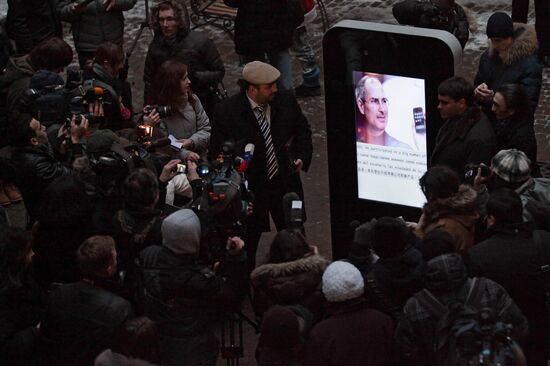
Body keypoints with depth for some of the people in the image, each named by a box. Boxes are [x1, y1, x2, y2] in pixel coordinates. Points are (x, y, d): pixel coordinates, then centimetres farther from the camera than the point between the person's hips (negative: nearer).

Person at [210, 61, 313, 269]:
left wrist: (302, 157, -3)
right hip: (249, 188, -3)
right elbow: (216, 152, -8)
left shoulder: (286, 102, -5)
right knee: (246, 246, 9)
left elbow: (303, 131, 13)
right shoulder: (226, 112, -15)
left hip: (285, 183, 3)